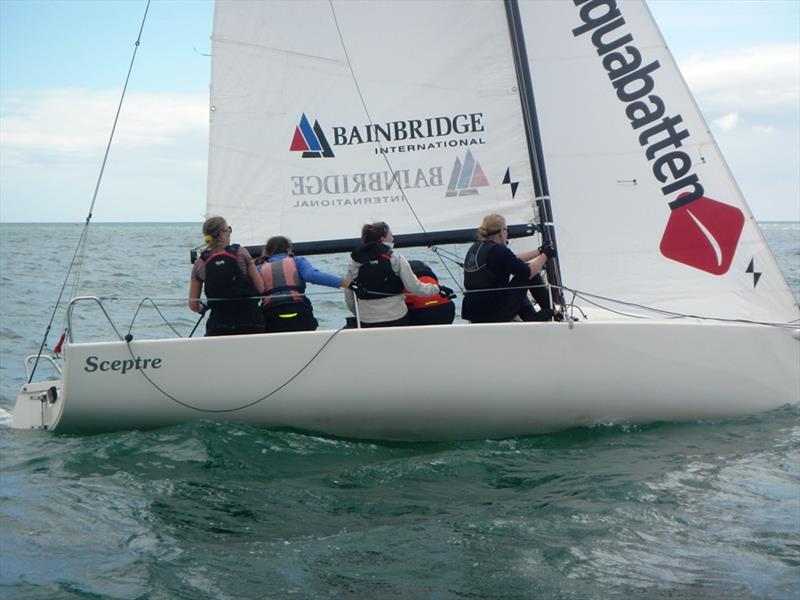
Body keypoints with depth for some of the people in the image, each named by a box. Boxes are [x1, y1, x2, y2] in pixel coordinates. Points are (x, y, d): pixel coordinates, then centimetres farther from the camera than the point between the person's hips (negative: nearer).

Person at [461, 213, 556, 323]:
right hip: (496, 315, -8)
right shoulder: (498, 250, -15)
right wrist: (545, 255, 8)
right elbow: (528, 273, -8)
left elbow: (514, 260, 24)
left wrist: (540, 251, 28)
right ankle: (552, 310, 18)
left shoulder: (475, 248, 11)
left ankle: (531, 315, 19)